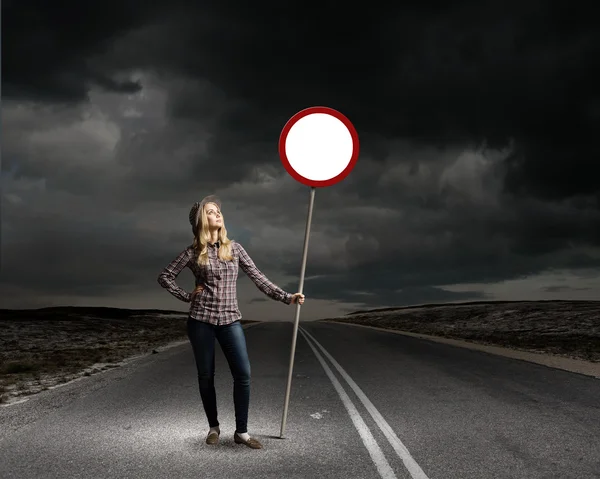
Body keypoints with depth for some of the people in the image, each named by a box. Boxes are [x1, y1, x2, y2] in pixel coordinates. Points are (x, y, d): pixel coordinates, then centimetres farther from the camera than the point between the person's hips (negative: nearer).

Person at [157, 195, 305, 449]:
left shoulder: (234, 248, 5)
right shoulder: (193, 252, 1)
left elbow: (258, 278, 3)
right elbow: (165, 276, 6)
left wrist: (287, 297, -6)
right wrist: (188, 297, -2)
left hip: (230, 320, 1)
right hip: (201, 320, -1)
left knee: (243, 374, -8)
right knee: (206, 376, 6)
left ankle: (241, 432, 3)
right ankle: (213, 427, 23)